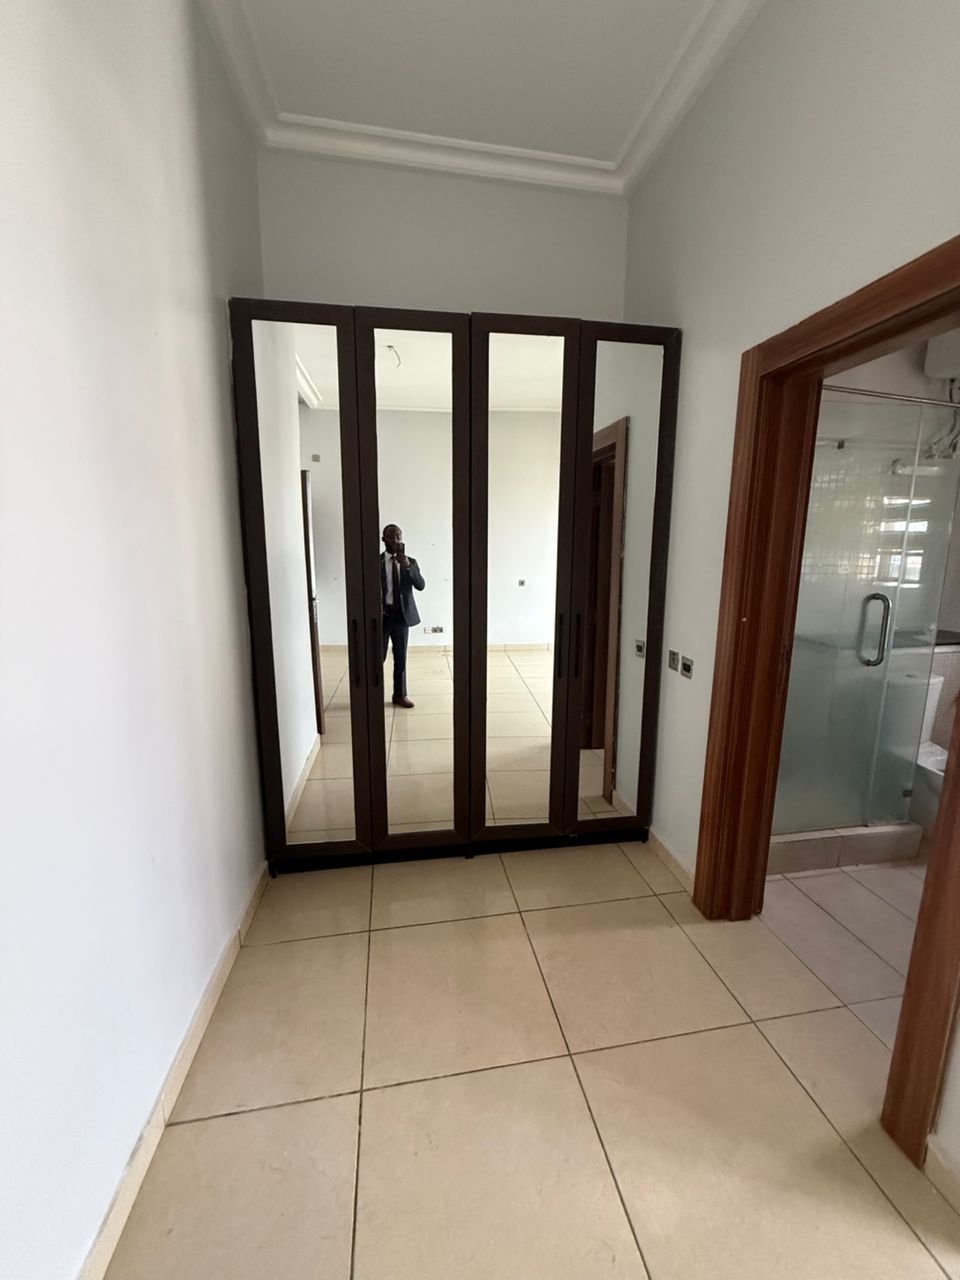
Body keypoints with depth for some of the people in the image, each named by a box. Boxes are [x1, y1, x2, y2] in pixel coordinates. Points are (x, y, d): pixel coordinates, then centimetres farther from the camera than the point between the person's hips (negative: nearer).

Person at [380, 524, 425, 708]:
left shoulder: (410, 562, 3)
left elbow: (420, 586, -11)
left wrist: (407, 566, -22)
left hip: (402, 614, 2)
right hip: (381, 615, -2)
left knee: (401, 658, 10)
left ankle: (400, 695, 23)